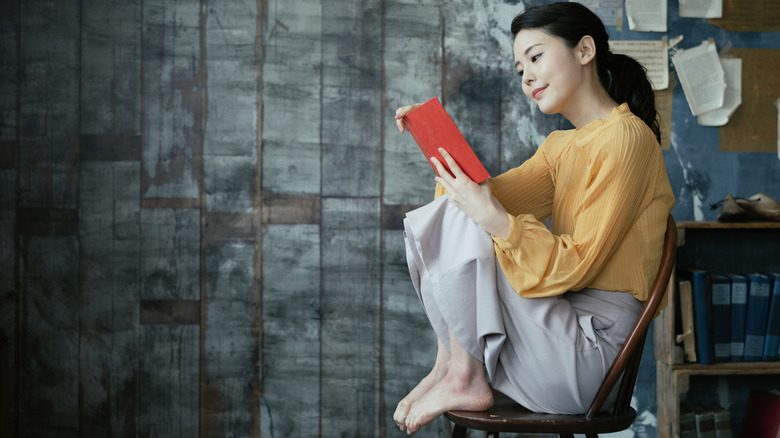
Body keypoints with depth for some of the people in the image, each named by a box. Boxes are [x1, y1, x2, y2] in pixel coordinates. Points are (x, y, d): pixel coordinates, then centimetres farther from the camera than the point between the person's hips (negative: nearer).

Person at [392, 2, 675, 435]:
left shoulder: (624, 138, -13)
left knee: (459, 223, -19)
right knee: (446, 213, 5)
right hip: (562, 317, 9)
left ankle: (464, 380, -8)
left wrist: (494, 219, -29)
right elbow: (499, 194, 4)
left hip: (590, 347, -9)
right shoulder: (561, 146, 17)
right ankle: (448, 364, 1)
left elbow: (575, 266, -18)